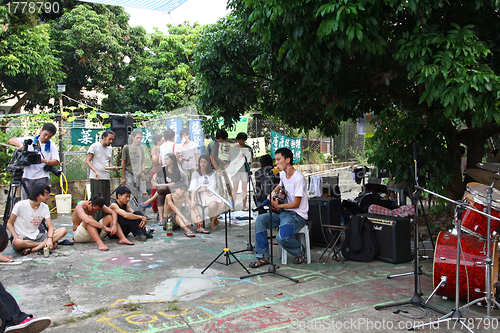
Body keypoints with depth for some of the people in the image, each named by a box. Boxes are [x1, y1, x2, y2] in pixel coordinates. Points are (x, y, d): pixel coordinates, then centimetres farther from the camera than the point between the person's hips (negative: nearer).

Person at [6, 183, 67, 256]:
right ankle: (43, 244, -15)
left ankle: (32, 249, -27)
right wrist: (16, 237, -20)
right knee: (17, 243, -41)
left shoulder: (45, 207, 4)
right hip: (22, 238, -4)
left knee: (63, 230, -16)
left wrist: (49, 239, -23)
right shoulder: (20, 205, -9)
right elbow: (9, 223, -2)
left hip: (37, 236, 5)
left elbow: (50, 226, -2)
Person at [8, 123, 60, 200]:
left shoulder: (52, 146, 9)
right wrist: (20, 144, -13)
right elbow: (11, 140, 8)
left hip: (42, 178, -1)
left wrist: (44, 161, -18)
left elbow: (56, 162, 0)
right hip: (27, 177, 1)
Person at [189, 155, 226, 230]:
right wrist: (192, 199, -19)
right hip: (201, 196, -3)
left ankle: (213, 219, 0)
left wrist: (204, 189, -12)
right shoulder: (196, 173, 9)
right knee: (213, 204, -35)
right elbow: (193, 187, -5)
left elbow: (213, 187, 3)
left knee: (223, 204, -27)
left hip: (212, 193, 3)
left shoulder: (212, 174, 17)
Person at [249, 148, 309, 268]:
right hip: (284, 212, 9)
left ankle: (300, 252, 5)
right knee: (260, 220, -10)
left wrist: (277, 206, -19)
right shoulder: (283, 174, 8)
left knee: (282, 237, -30)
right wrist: (273, 193, 11)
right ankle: (263, 257, -4)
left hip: (297, 215, -9)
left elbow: (296, 204, -19)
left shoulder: (298, 178, -20)